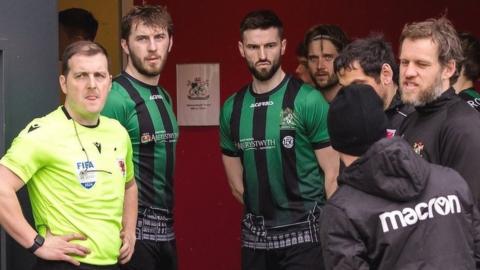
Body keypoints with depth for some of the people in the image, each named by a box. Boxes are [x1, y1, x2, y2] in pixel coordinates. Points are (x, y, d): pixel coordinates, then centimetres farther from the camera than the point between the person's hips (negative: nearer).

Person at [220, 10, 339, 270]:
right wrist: (261, 211, 7)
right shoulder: (231, 109, 6)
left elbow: (332, 172, -8)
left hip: (303, 232, -4)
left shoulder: (308, 101, -8)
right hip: (255, 236, 4)